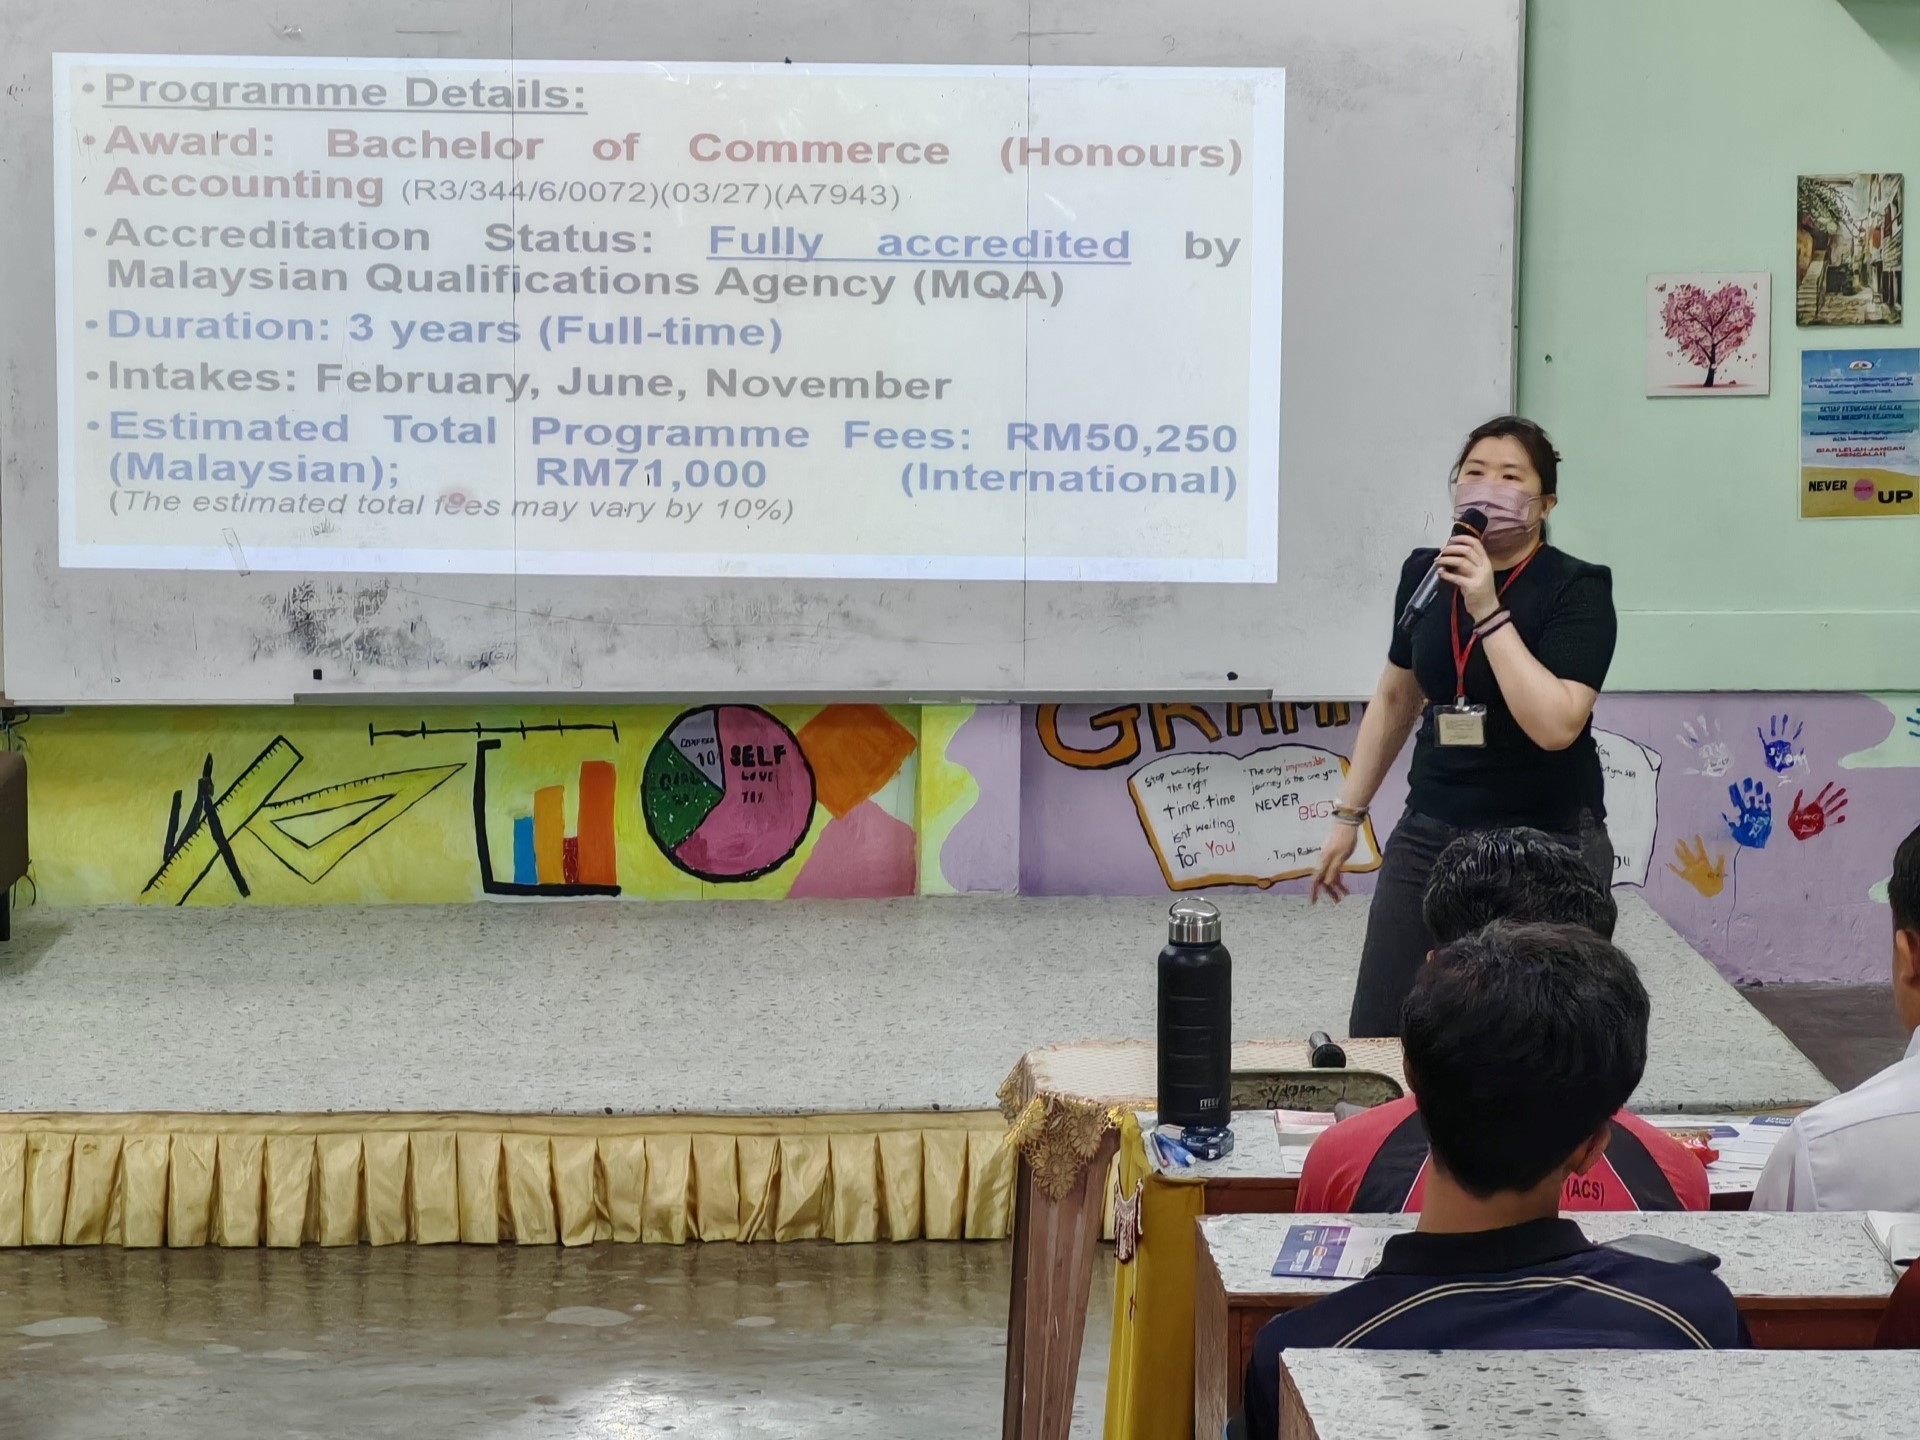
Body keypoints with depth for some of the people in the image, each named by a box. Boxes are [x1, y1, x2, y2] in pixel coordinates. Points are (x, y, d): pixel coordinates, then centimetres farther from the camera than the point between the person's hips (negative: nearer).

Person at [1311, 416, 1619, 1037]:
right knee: (1375, 1033, 0)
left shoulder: (1577, 589, -10)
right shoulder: (1425, 572, 5)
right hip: (1431, 832, 5)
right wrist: (1348, 814, 19)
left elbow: (1556, 725, -23)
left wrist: (1489, 613, -23)